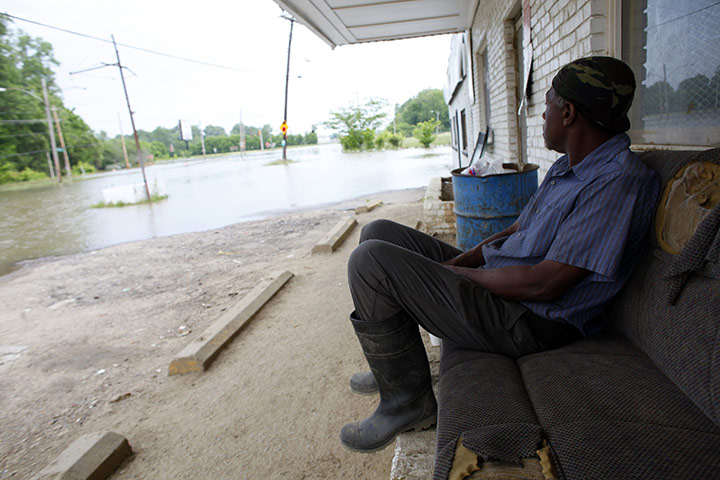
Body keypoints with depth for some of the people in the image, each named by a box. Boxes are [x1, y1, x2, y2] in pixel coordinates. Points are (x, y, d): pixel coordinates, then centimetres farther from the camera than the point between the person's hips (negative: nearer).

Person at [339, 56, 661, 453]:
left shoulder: (619, 182, -20)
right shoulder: (568, 167, 13)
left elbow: (543, 284, -25)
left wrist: (455, 273, -14)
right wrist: (456, 262, 1)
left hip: (528, 322, -10)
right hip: (492, 281, 10)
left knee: (371, 262, -22)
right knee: (380, 234, 10)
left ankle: (409, 403, -7)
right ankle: (394, 365, 19)